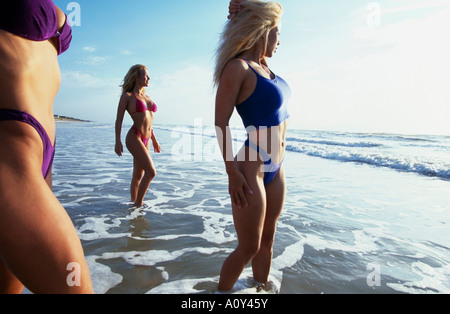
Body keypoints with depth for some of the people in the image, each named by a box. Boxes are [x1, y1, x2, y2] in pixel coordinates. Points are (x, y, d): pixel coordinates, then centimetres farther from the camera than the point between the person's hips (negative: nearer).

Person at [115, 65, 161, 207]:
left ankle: (134, 204, 22)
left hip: (145, 140, 7)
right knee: (151, 172, -13)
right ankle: (138, 203, 0)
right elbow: (119, 120, -3)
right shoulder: (127, 96, -2)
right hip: (134, 138, -7)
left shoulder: (146, 97, 17)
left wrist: (154, 140, 20)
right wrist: (118, 141, -11)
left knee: (138, 176, 11)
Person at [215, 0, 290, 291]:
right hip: (251, 169, -8)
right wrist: (232, 173, -19)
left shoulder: (264, 66, 10)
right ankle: (222, 291, 29)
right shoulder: (237, 67, -13)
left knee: (267, 240, 18)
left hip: (276, 167, 8)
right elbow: (221, 122, -17)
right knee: (248, 248, 6)